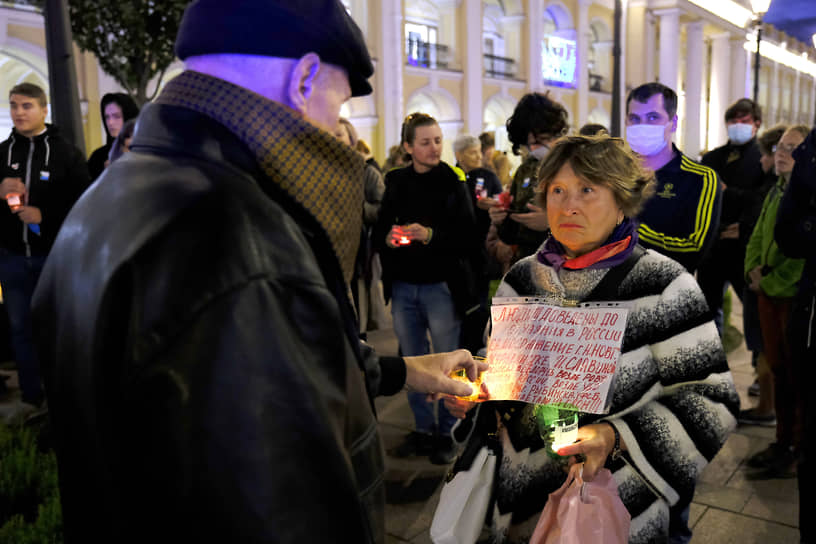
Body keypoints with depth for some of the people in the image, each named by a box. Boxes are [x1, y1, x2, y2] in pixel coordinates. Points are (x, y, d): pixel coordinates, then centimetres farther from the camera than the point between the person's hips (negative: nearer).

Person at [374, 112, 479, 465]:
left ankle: (448, 433, 22)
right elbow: (379, 229, 9)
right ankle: (423, 429, 30)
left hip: (442, 286, -4)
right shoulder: (396, 182, 6)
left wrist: (431, 235, -24)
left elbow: (468, 238, -11)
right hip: (403, 286, 4)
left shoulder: (453, 182, -5)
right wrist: (388, 237, -12)